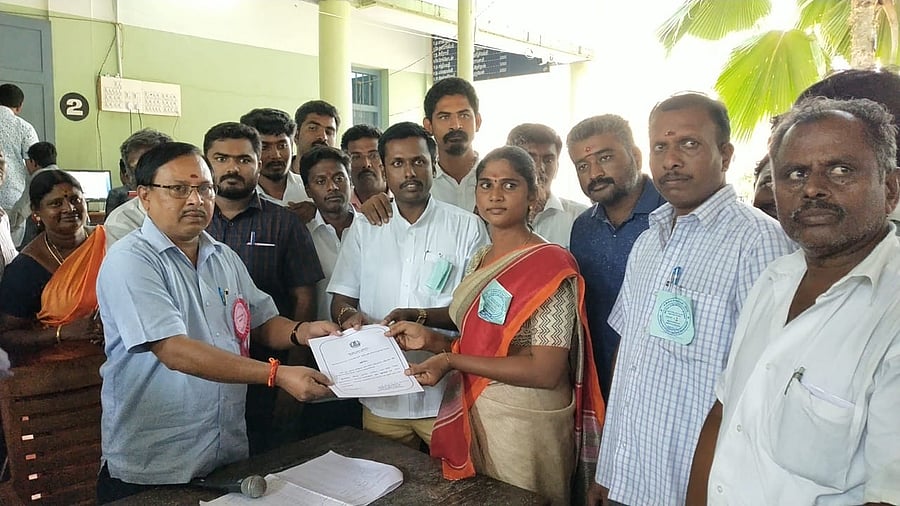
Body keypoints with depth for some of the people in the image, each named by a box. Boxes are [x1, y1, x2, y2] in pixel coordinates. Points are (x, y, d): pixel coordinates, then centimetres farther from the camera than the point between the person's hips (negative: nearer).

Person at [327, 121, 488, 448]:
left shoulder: (467, 227, -2)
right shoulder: (363, 229, 7)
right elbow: (341, 301, 7)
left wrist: (419, 316, -21)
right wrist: (349, 315, -17)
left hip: (447, 396, -2)